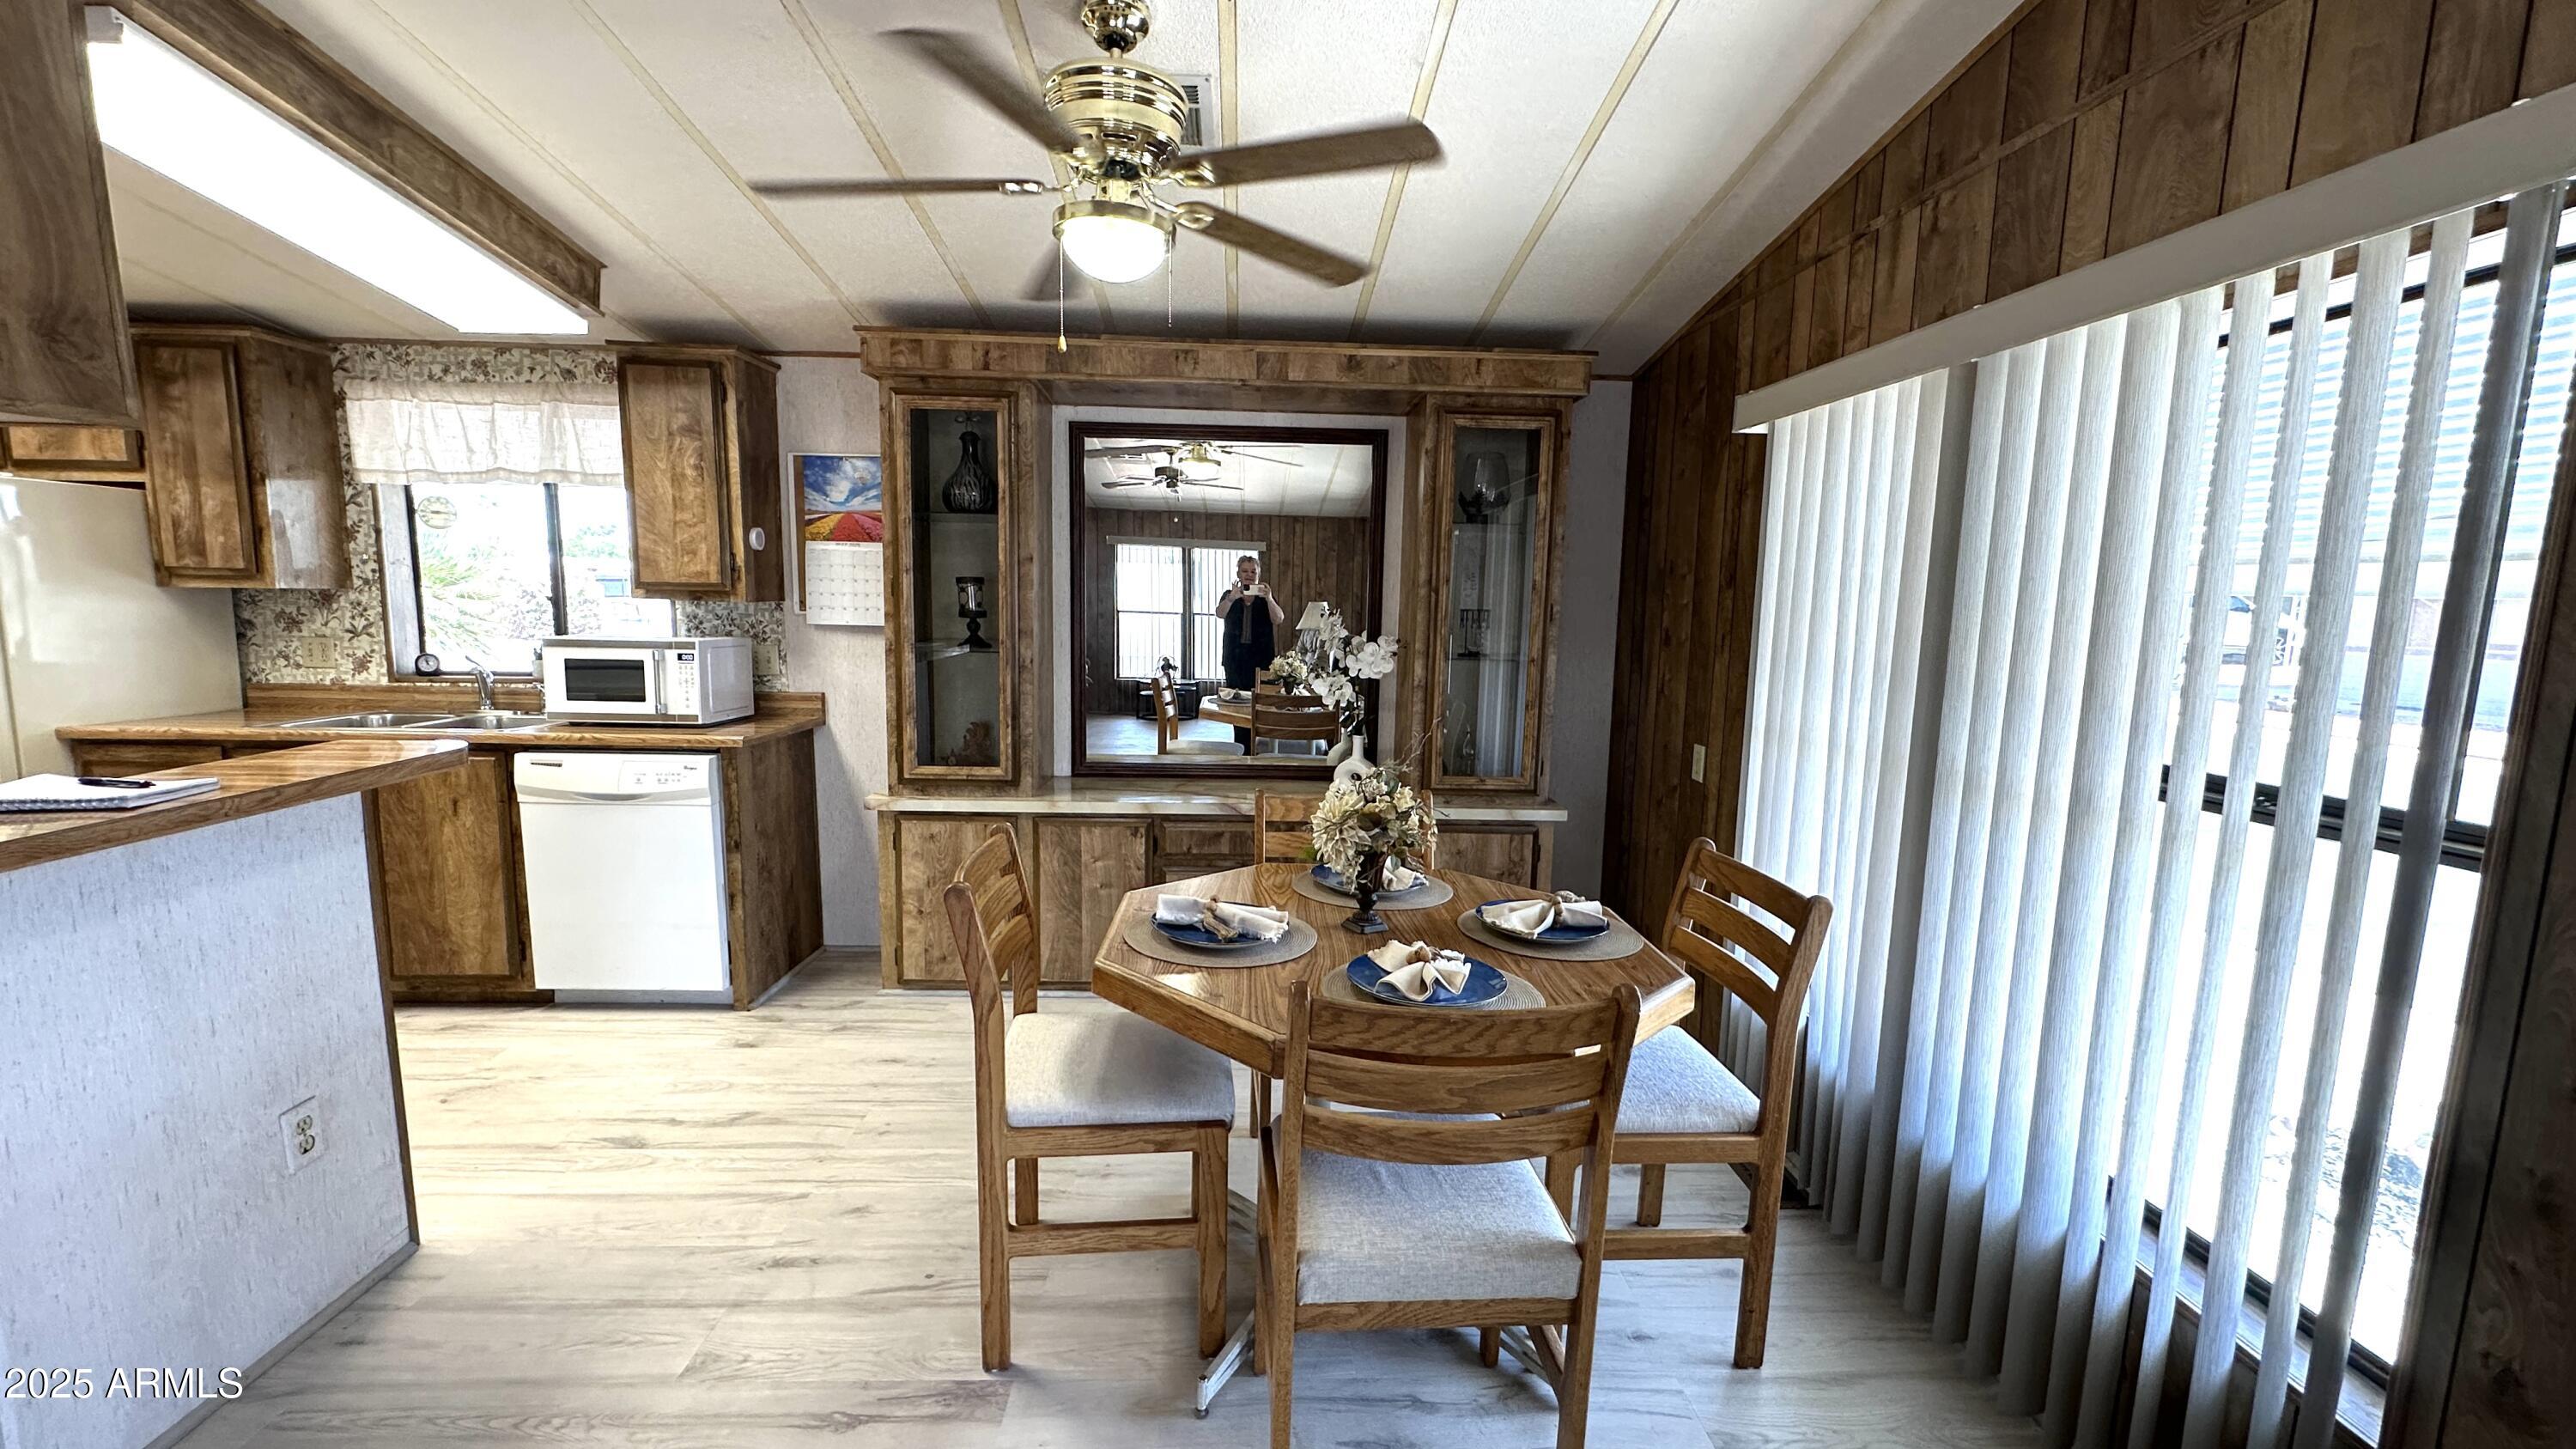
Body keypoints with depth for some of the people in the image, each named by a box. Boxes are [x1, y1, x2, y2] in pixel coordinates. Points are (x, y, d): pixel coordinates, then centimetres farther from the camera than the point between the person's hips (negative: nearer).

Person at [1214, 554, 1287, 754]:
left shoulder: (1265, 597, 8)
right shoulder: (1229, 596, 9)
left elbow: (1279, 619, -11)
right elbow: (1220, 612, -13)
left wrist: (1268, 599, -29)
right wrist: (1232, 598, -34)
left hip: (1261, 658, -1)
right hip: (1236, 659, 1)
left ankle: (1256, 749, 0)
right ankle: (1240, 750, 7)